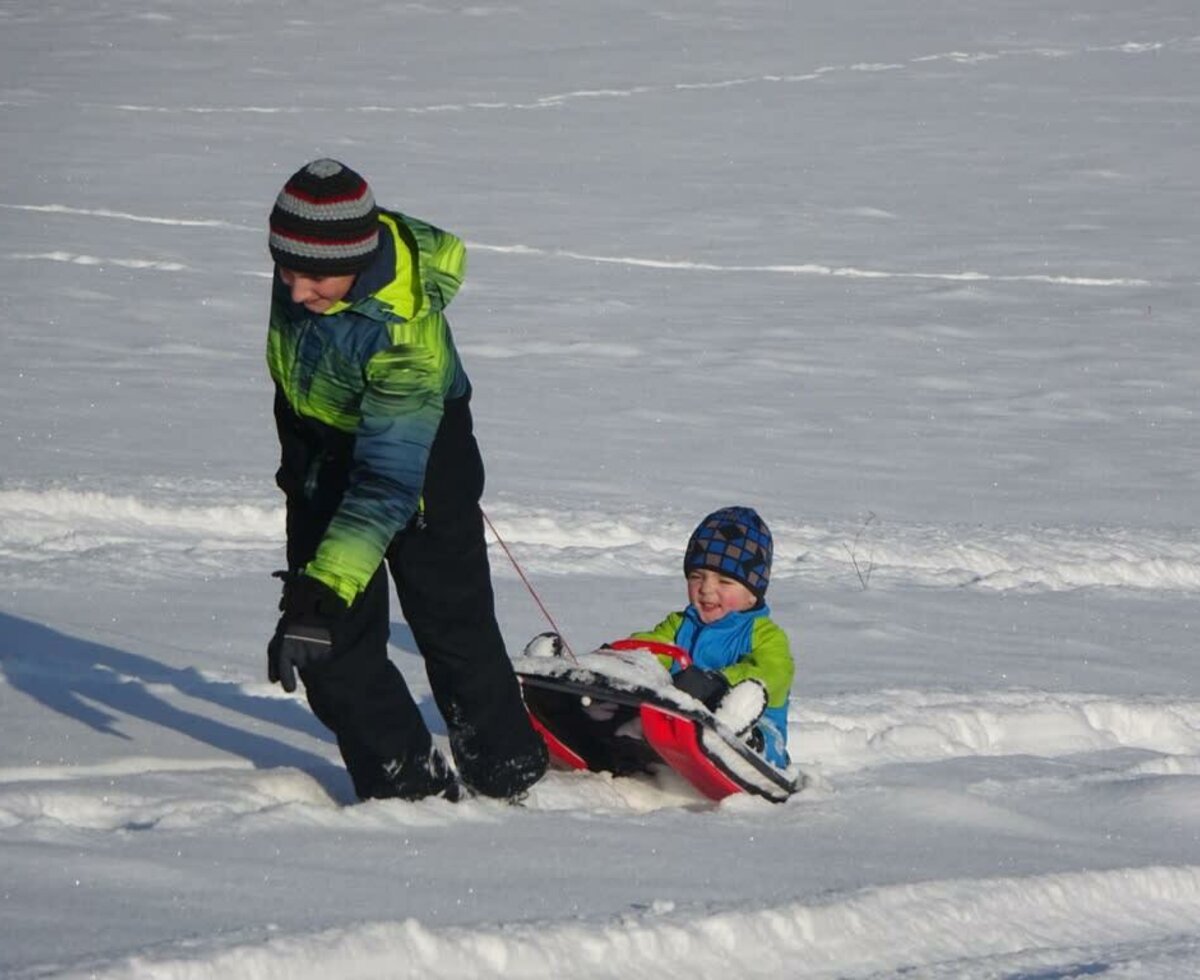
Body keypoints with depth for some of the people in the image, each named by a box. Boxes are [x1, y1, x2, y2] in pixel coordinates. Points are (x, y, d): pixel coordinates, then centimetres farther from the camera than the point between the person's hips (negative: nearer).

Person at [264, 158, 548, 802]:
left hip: (419, 448, -5)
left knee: (452, 622, 6)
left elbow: (387, 482, -43)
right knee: (336, 648, -1)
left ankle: (506, 774, 24)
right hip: (319, 445, 6)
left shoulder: (403, 330, -41)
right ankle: (406, 785, 7)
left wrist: (321, 591, -51)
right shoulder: (320, 241, -24)